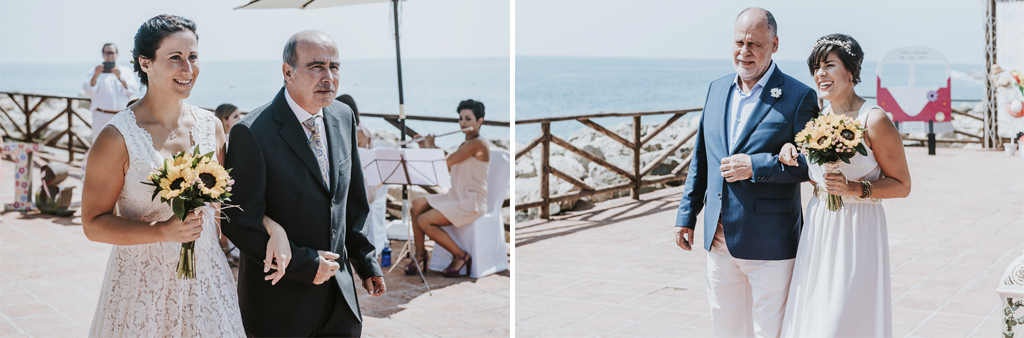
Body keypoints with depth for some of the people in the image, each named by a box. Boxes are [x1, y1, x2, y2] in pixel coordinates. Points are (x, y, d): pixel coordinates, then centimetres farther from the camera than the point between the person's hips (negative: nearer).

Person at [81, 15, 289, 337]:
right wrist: (162, 232, -22)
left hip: (207, 283, 4)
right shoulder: (118, 138, -12)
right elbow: (93, 223, -9)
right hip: (142, 286, -4)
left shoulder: (211, 127, 2)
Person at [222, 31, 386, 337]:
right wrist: (303, 264, -18)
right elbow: (239, 222, -17)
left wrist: (365, 262, 14)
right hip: (279, 298, -5)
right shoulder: (252, 133, -17)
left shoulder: (343, 118, 4)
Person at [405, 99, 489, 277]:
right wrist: (426, 148, 10)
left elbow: (445, 162, -18)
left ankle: (461, 256, -4)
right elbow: (447, 168, 14)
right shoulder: (464, 145, 16)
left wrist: (430, 147, -1)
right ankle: (420, 254, 4)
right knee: (417, 204, -2)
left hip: (471, 204, -10)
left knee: (424, 221, -18)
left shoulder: (478, 144, -16)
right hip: (455, 197, 10)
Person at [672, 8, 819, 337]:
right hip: (719, 239, 6)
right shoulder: (717, 89, 10)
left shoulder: (799, 97, -8)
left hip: (769, 245, -5)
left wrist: (756, 166, -21)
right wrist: (687, 214, 14)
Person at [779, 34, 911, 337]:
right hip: (818, 231, 6)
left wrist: (857, 189, -21)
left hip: (857, 232, -6)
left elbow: (901, 185, -7)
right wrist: (791, 155, 3)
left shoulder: (873, 121, -10)